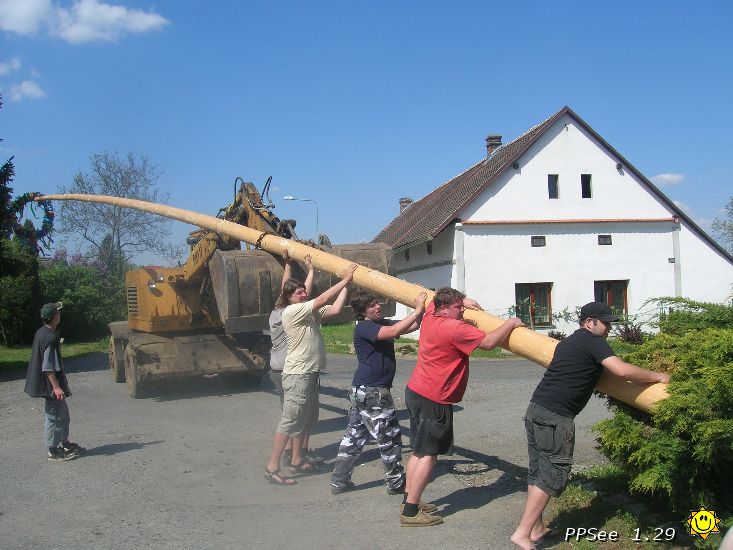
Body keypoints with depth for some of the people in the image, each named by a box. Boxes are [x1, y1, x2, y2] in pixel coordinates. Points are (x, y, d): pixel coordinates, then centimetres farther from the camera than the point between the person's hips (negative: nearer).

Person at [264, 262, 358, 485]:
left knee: (306, 420, 17)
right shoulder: (291, 312, -14)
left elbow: (335, 309, 2)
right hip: (297, 376, -10)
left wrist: (345, 285, 0)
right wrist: (345, 280, -15)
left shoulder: (309, 313, 12)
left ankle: (297, 461, 29)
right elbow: (322, 300, -19)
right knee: (290, 422, -8)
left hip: (309, 374, 10)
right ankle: (272, 468, -3)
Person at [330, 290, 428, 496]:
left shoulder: (382, 323, 13)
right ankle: (396, 483, 14)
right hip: (372, 392, -10)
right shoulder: (363, 327, -15)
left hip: (361, 391, 10)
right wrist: (417, 310, -27)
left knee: (354, 436, 12)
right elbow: (393, 332, -30)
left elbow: (413, 326, 9)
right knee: (390, 438, 2)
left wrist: (422, 308, -7)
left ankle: (339, 481, 19)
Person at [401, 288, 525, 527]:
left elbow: (434, 299, 29)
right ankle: (411, 512, -2)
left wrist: (463, 300, 18)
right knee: (428, 455, -4)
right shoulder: (455, 328, -19)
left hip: (415, 391, 10)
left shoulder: (430, 316, 6)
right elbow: (488, 342, -20)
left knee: (419, 451, 17)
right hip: (433, 401, -10)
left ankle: (408, 500, 24)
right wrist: (511, 323, -6)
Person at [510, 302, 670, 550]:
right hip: (555, 417, -9)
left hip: (536, 409, 9)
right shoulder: (592, 342, -6)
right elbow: (623, 371, -16)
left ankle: (536, 528, 22)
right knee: (553, 475, -4)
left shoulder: (568, 342, 22)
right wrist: (657, 376, -2)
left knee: (538, 472, 14)